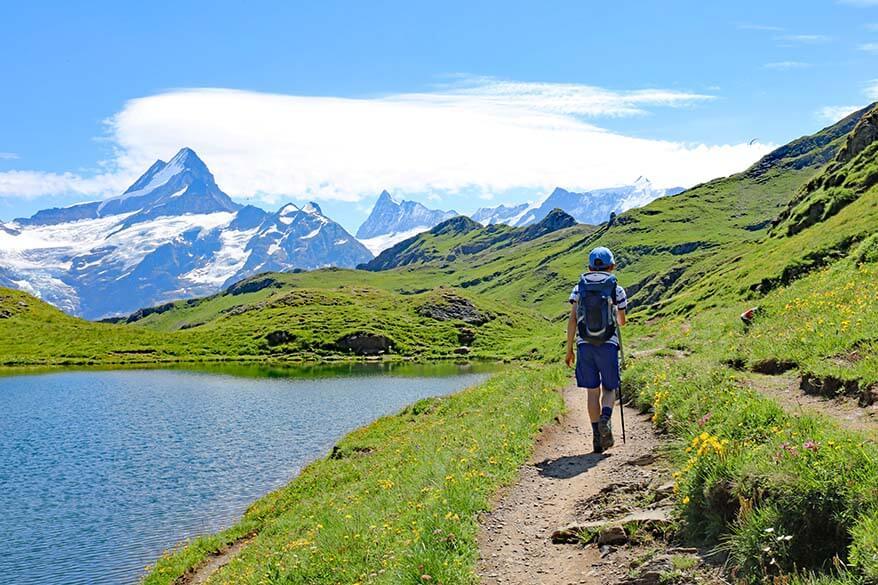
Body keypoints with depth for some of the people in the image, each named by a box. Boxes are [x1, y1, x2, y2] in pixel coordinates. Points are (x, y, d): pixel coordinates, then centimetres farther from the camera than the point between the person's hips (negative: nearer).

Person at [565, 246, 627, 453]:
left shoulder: (579, 288, 8)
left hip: (584, 343, 1)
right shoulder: (617, 290, 7)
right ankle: (605, 419, -17)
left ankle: (598, 437, 8)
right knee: (609, 388, 12)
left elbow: (572, 319, 1)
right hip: (608, 343, -1)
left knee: (592, 391, 9)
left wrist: (569, 349, 5)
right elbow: (622, 321, 17)